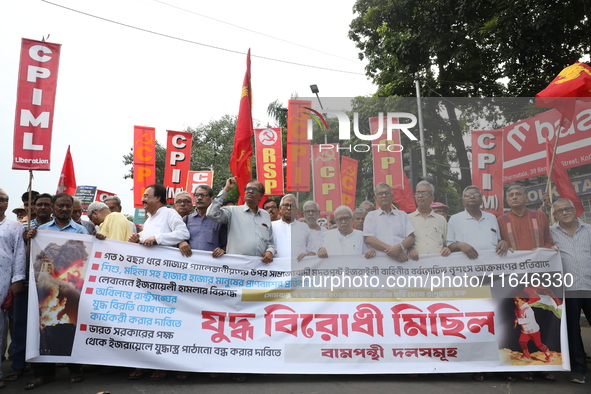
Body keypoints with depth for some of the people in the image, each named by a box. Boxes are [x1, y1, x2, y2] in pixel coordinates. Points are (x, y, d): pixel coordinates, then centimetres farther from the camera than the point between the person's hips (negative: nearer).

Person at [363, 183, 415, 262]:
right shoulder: (371, 216, 13)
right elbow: (368, 239, 0)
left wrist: (400, 247, -11)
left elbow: (411, 237, 10)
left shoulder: (402, 215, 19)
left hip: (401, 259, 1)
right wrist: (389, 249, -12)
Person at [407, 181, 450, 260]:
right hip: (416, 261, -2)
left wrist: (447, 248, 2)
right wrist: (409, 249, -12)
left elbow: (447, 243, 23)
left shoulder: (441, 219, 20)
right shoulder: (408, 218, 11)